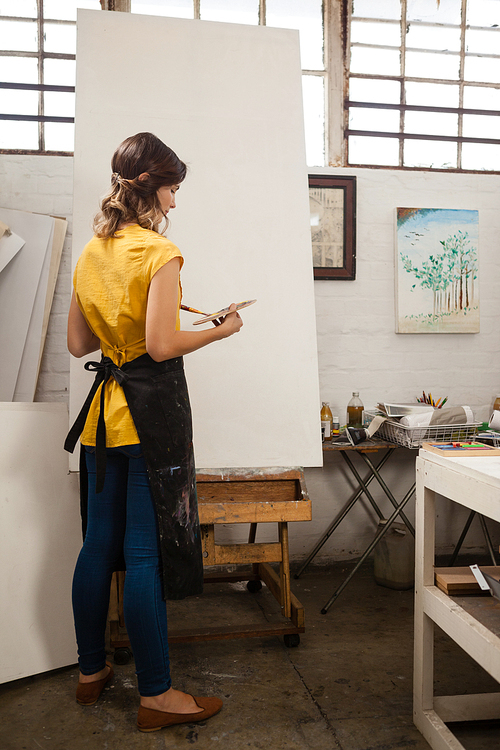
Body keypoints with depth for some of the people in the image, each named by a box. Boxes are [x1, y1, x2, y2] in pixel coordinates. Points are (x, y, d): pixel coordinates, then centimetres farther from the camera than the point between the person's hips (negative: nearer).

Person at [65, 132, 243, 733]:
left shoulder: (90, 253, 11)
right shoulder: (159, 251, -12)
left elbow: (78, 343, 13)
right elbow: (162, 346, -19)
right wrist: (221, 330, -5)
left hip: (105, 407, 8)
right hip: (151, 408, -8)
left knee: (99, 542, 15)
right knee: (146, 553, -1)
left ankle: (90, 671, 31)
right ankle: (155, 695, 13)